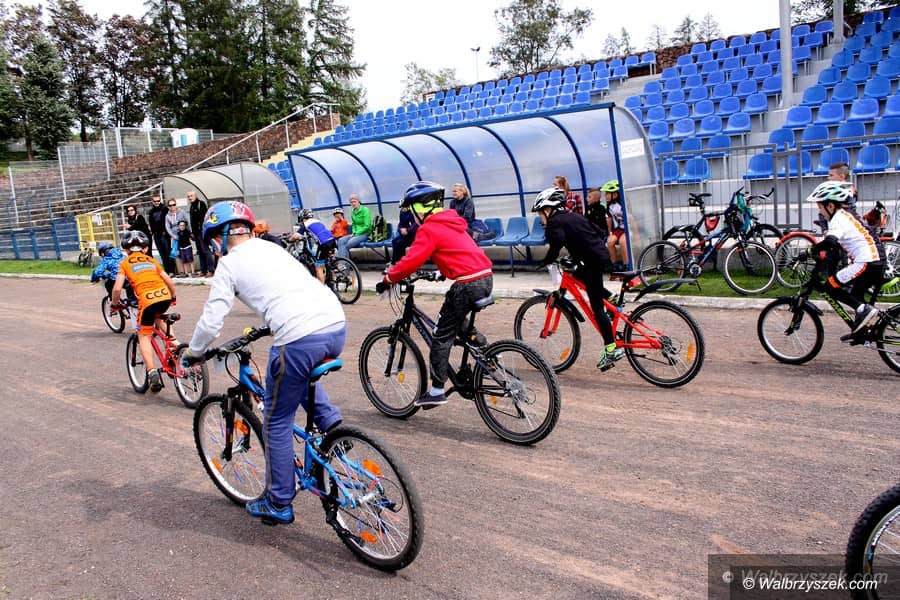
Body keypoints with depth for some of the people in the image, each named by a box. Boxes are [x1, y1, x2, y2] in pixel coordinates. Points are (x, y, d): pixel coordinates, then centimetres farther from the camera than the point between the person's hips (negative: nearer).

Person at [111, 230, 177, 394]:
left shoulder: (125, 263, 14)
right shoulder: (151, 261, 24)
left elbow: (117, 288, 3)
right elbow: (169, 282, 20)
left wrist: (115, 304, 20)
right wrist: (173, 298, 36)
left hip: (147, 299, -4)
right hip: (164, 295, 4)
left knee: (144, 337, 9)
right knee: (158, 317, 37)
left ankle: (153, 373, -3)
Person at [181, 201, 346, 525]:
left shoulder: (229, 264, 7)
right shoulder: (271, 248, 26)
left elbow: (211, 322, 4)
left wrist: (192, 353, 22)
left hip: (300, 340, -7)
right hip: (337, 326, 7)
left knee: (277, 422, 14)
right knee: (301, 376, 39)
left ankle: (279, 503, 26)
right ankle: (331, 423, 22)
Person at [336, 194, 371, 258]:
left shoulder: (365, 210, -9)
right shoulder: (353, 211, 10)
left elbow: (367, 226, -14)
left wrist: (356, 234, -14)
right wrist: (353, 233, 3)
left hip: (365, 234, -7)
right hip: (356, 233, 7)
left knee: (349, 243, -30)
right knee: (341, 241, -18)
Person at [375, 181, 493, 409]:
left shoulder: (429, 229, -7)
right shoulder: (451, 222, 20)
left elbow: (412, 260, -16)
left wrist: (388, 279, -6)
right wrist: (442, 271, 39)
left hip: (467, 284, -9)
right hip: (486, 278, 9)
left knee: (441, 336, 1)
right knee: (456, 322, 31)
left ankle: (437, 391, 4)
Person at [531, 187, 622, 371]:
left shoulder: (554, 222, -5)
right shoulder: (573, 216, 20)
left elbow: (558, 241, -26)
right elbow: (598, 232, 24)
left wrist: (546, 262, -18)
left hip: (593, 262, -9)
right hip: (602, 254, 9)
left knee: (596, 307, -4)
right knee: (579, 276, 32)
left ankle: (611, 349, -3)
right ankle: (612, 299, 25)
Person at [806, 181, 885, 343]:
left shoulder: (839, 218, -13)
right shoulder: (847, 214, 16)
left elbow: (830, 241, -31)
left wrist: (811, 250, -20)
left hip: (866, 262, -10)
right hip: (877, 260, 10)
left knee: (830, 286, -8)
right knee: (856, 294, 24)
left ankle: (863, 309, -12)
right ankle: (859, 333, 32)